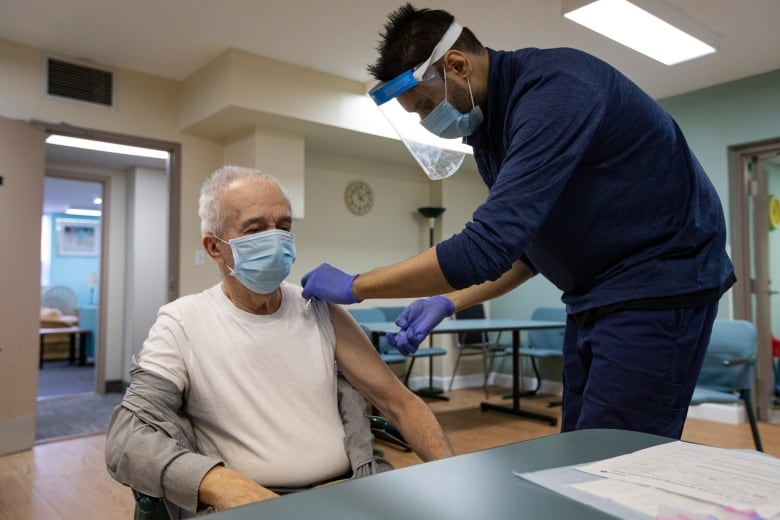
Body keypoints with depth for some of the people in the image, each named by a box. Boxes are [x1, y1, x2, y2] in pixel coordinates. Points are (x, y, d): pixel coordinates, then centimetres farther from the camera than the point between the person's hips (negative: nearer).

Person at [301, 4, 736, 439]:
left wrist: (355, 287, -20)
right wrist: (450, 301, 0)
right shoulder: (486, 126, 6)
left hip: (658, 285, -8)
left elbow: (488, 245, -31)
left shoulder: (554, 89, -23)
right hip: (595, 297, 9)